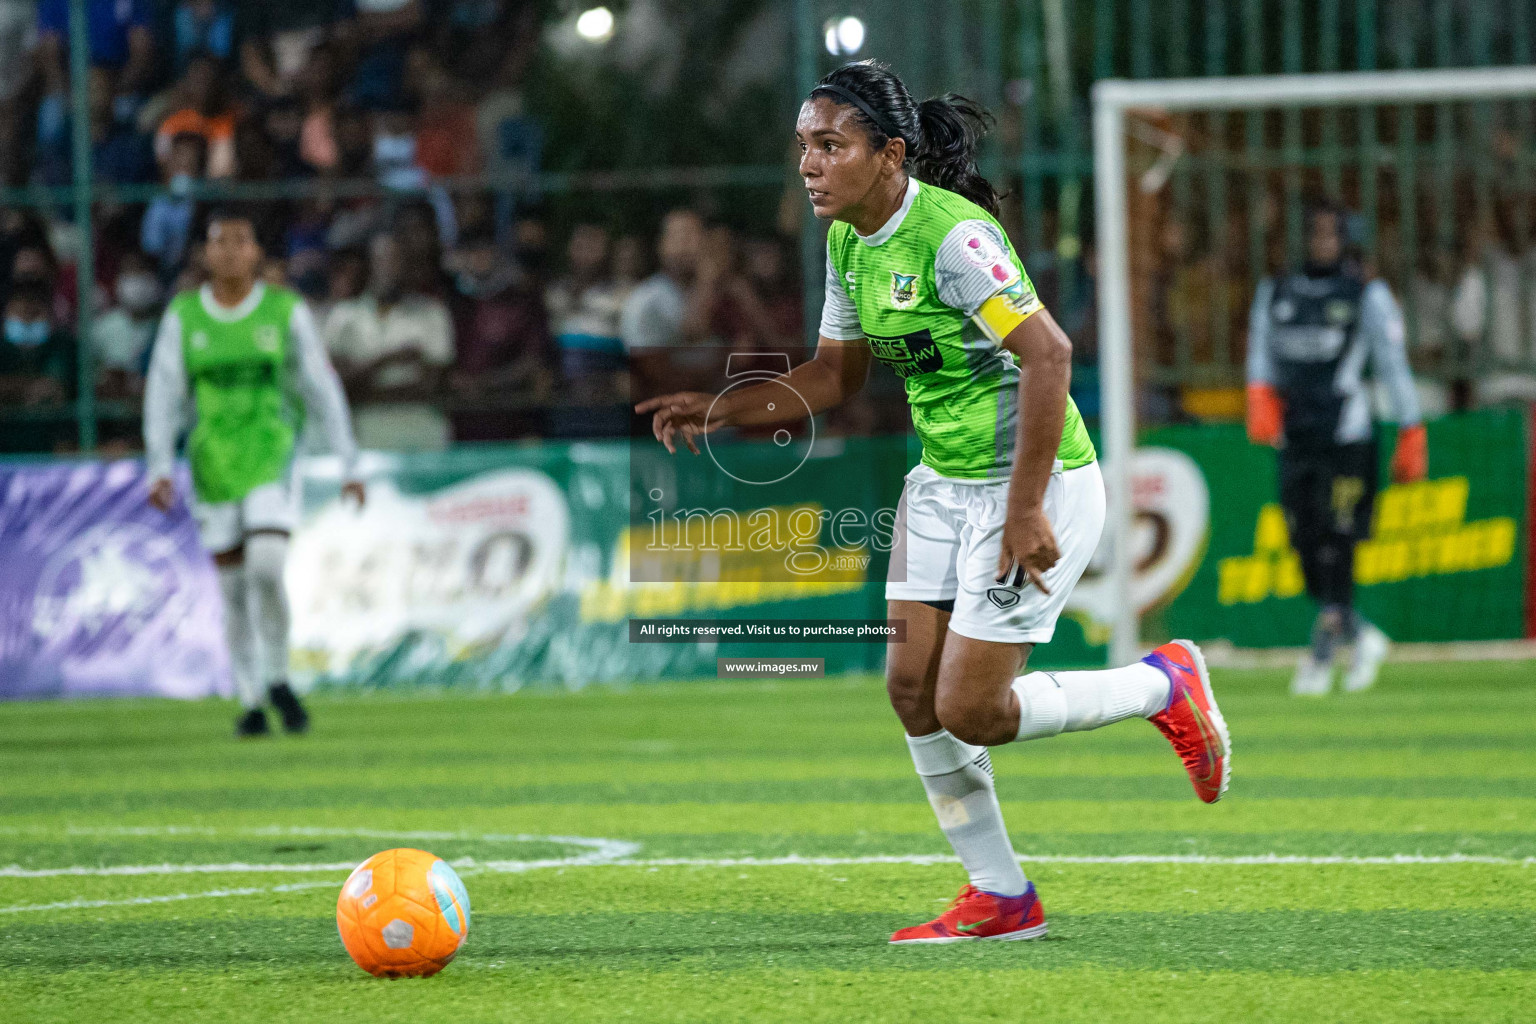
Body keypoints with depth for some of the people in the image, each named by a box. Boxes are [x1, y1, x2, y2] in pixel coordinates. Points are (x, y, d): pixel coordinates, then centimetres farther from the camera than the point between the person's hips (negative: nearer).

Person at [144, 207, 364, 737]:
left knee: (266, 568, -20)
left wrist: (348, 464, 0)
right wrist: (160, 468, -9)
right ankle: (250, 703, 12)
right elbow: (163, 395, 2)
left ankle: (277, 678, 1)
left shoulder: (286, 311, 0)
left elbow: (321, 389, 3)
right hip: (213, 469, 2)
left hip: (272, 463, -2)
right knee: (233, 589, 3)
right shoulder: (183, 316, 3)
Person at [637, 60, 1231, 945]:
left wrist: (1024, 510, -28)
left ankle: (1165, 685, 13)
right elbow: (834, 374, 16)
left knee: (969, 710, -9)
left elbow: (1048, 355, -28)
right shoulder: (850, 244, 4)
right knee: (913, 688, 3)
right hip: (943, 484, 9)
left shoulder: (953, 234, -23)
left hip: (1037, 482, -9)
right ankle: (1002, 899, 16)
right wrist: (720, 408, 3)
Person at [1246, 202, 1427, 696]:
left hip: (1347, 438, -5)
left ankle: (1320, 658, -11)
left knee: (1335, 549, -13)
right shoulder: (1275, 294, 14)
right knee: (1307, 549, 4)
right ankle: (1362, 637, 23)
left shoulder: (1368, 296, 1)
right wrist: (1260, 396, -6)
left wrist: (1411, 435, 0)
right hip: (1296, 442, 5)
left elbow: (1394, 367, 2)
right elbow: (1261, 355, 16)